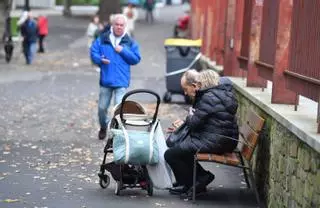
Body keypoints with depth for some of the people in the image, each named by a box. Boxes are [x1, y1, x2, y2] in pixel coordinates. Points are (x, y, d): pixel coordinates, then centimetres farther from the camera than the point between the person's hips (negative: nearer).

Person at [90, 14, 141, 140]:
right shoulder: (102, 39, 3)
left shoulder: (130, 42, 3)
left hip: (121, 81, -2)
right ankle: (103, 127, 39)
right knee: (102, 107, 12)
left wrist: (123, 51, -11)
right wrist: (100, 59, -18)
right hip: (105, 80, 2)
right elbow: (93, 52, 2)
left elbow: (136, 59, 1)